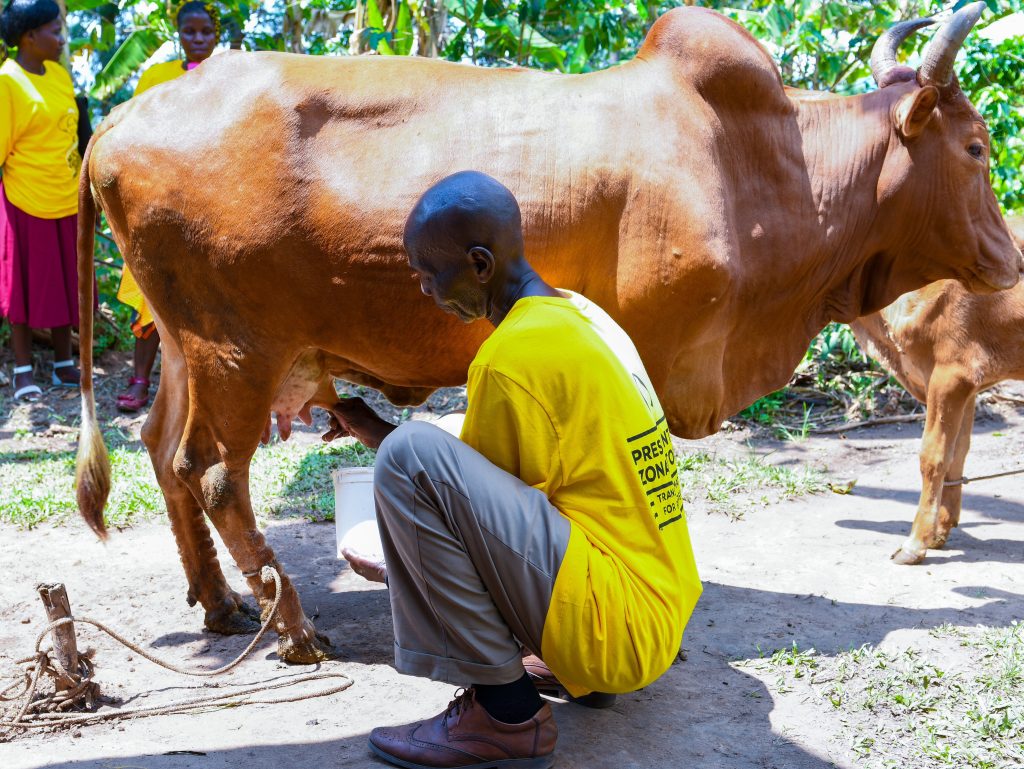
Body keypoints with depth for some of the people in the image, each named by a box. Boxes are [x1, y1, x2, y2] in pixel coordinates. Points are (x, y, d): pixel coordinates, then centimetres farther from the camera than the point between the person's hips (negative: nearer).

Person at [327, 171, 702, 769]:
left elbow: (486, 514, -5)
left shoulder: (513, 354, -18)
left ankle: (506, 716, -11)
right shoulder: (579, 313, 10)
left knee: (413, 456, -20)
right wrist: (377, 430, 24)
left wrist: (395, 508, 11)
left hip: (618, 626, -10)